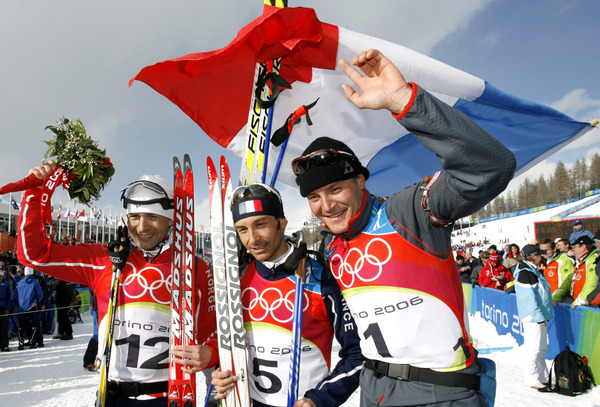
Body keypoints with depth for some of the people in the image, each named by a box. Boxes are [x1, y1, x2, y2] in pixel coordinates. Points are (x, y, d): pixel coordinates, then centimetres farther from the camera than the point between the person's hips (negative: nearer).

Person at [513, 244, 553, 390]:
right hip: (533, 317, -11)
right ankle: (531, 379, 5)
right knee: (533, 348, -4)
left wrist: (543, 315, 20)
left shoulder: (533, 271, 14)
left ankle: (542, 377, 28)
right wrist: (539, 317, -19)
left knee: (541, 348, 17)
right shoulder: (525, 273, -17)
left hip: (539, 315, 11)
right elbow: (530, 298, -20)